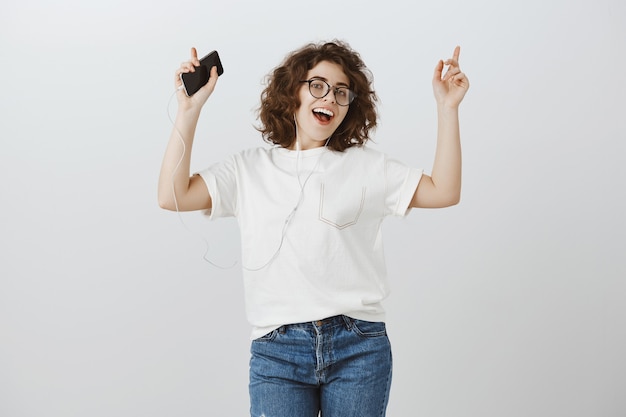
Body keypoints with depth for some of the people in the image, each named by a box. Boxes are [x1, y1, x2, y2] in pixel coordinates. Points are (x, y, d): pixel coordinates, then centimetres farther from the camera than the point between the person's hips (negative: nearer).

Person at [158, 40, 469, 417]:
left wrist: (447, 108, -4)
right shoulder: (249, 170, 11)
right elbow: (173, 196, 0)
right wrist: (189, 110, -3)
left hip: (358, 347, 1)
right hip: (277, 351, 0)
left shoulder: (368, 168, 11)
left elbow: (444, 192, 2)